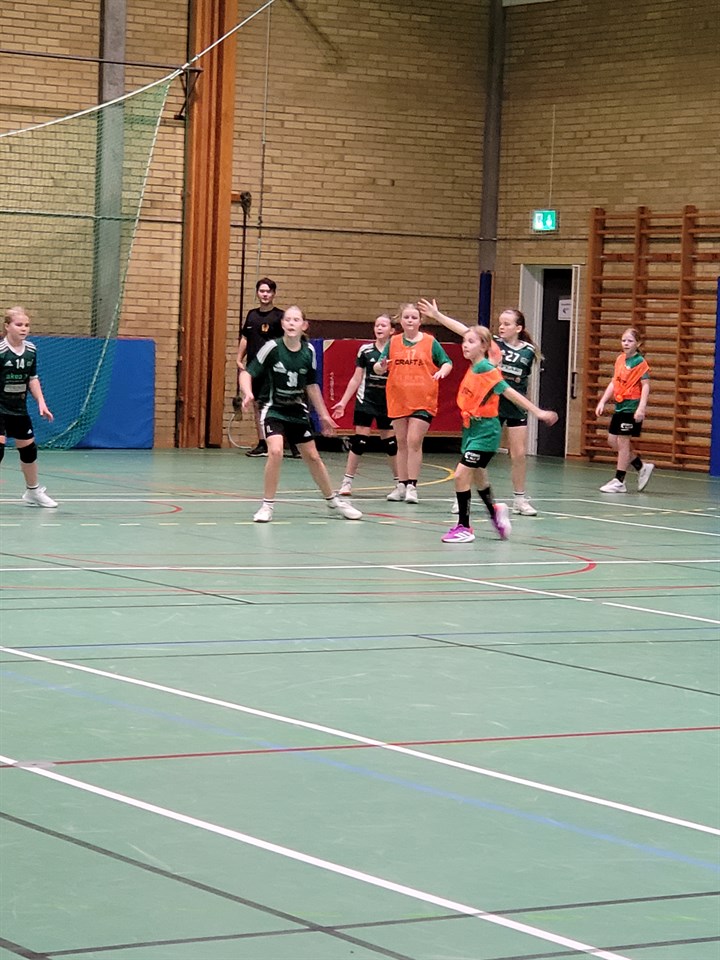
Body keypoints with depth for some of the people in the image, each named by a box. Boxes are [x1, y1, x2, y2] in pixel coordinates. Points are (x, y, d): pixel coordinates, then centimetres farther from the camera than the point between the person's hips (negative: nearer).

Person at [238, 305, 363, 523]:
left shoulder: (309, 351, -4)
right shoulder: (272, 347, -16)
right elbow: (247, 373, -13)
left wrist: (323, 415, 14)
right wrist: (248, 393, -33)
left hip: (298, 411, 4)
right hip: (273, 409, -4)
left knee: (313, 457, 13)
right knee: (275, 451, -25)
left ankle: (332, 500, 33)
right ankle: (267, 505, -10)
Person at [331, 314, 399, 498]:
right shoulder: (365, 350, 1)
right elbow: (356, 379, 6)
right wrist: (343, 402, 3)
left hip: (387, 404, 0)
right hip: (365, 401, 0)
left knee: (390, 442, 6)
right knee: (359, 440, -4)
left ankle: (399, 482, 19)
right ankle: (347, 481, 0)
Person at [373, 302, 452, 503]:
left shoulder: (430, 342, 0)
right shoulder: (393, 342, 6)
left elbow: (447, 362, 4)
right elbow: (378, 367, 5)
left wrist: (442, 371, -18)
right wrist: (381, 366, -18)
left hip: (423, 401, -3)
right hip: (398, 401, 3)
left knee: (414, 442, -10)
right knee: (402, 443, 10)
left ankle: (412, 486, -6)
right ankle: (402, 485, 17)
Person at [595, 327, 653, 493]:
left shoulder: (640, 362, -11)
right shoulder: (620, 359, 11)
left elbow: (645, 386, -15)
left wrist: (641, 407, -24)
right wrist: (602, 401, 13)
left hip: (631, 407, -8)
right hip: (619, 406, 8)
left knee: (623, 442, -4)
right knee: (612, 440, 10)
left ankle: (619, 481, 4)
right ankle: (642, 467, 22)